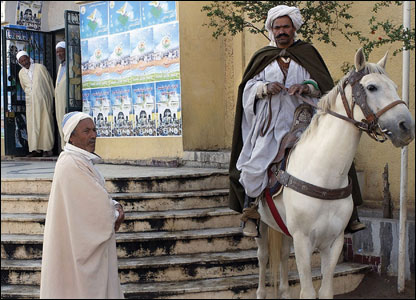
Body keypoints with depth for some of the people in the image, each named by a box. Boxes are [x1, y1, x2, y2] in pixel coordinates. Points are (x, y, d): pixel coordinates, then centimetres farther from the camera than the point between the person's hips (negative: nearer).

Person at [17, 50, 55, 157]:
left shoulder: (40, 67, -4)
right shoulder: (21, 73, 7)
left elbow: (50, 82, 1)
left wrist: (53, 99, 2)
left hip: (44, 101, -3)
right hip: (31, 103, 4)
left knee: (46, 124, -2)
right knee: (33, 125, -1)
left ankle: (48, 149, 0)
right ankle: (37, 149, 1)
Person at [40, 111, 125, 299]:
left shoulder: (82, 160, 12)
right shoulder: (71, 164, -21)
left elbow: (96, 195, 16)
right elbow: (95, 202, -21)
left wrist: (115, 206, -1)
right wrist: (114, 217, -5)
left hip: (89, 241, 10)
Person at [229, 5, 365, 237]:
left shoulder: (307, 53, 12)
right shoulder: (262, 57, 14)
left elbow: (324, 85, 5)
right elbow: (248, 87, 8)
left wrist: (306, 87, -15)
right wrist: (265, 87, -13)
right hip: (270, 122, 0)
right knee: (254, 165, -12)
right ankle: (250, 213, 6)